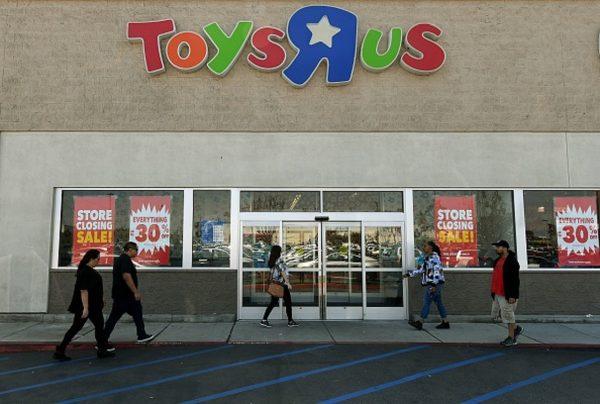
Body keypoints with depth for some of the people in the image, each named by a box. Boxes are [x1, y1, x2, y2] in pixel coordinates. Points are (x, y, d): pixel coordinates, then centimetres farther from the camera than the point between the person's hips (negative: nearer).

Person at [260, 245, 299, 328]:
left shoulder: (271, 261, 9)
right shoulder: (280, 260, -14)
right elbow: (282, 272, -19)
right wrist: (288, 283, -19)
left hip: (275, 284, 8)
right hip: (282, 284, -8)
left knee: (273, 302, 10)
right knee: (288, 302, 5)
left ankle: (264, 319, 5)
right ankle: (290, 321, 13)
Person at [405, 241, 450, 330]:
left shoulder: (434, 257, -13)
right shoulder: (427, 257, 17)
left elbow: (437, 271, -20)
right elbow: (421, 269, 20)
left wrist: (434, 284, -25)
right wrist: (409, 274, 17)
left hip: (434, 284, -10)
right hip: (430, 283, 10)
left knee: (427, 301, -9)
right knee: (438, 302, 11)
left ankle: (420, 323, -8)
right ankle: (445, 323, 15)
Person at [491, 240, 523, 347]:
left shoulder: (512, 261, -14)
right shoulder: (498, 260, 13)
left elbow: (515, 280, -18)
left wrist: (512, 296, -21)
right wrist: (493, 292, 21)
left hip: (507, 295, -9)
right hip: (497, 294, 9)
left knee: (508, 314, -1)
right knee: (496, 315, 13)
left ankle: (511, 338, 13)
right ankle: (516, 328, 30)